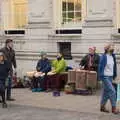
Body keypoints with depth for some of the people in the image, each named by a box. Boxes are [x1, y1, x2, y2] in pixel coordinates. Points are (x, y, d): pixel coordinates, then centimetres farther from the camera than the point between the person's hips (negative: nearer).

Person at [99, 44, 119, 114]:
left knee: (106, 92, 13)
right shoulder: (104, 57, -13)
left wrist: (114, 75, 10)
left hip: (110, 77, 8)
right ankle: (113, 108, -2)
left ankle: (102, 107, 23)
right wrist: (101, 76, -13)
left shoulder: (113, 56, 9)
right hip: (105, 77, -8)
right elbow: (101, 67, -11)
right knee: (112, 91, -10)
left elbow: (114, 66, 14)